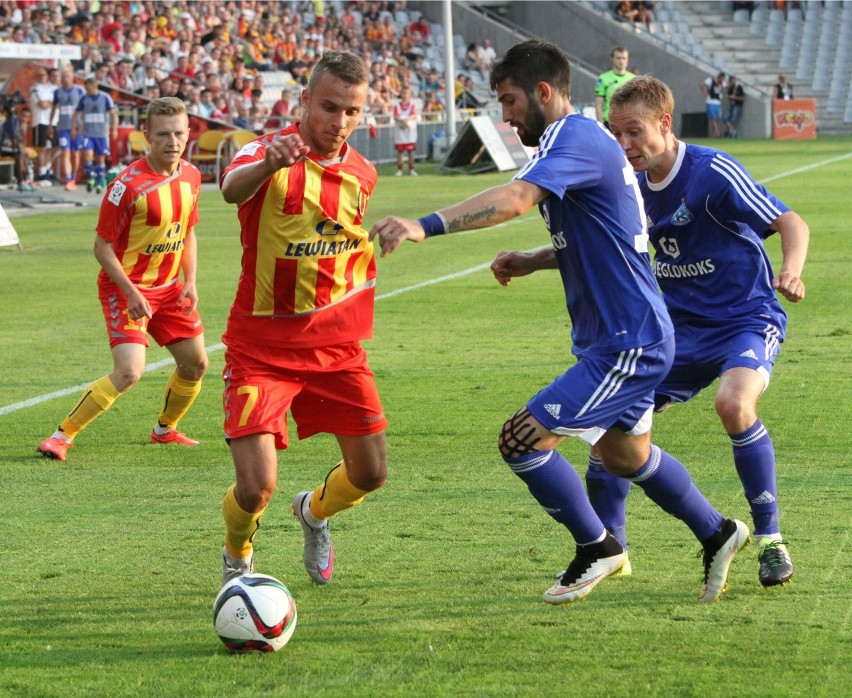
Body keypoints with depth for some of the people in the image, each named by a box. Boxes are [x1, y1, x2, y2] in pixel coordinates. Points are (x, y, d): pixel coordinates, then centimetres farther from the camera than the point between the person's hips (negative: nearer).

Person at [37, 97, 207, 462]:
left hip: (168, 287, 7)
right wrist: (131, 292, -22)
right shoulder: (128, 184, -21)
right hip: (126, 287, -7)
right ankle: (62, 435, -12)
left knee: (195, 364, 11)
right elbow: (102, 246, -15)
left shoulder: (191, 176, 0)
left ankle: (165, 429, 36)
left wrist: (190, 281, 4)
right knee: (129, 371, -21)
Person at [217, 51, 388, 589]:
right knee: (257, 488, -15)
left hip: (336, 344, 5)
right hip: (262, 346, -5)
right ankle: (238, 557, 21)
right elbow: (233, 188, -41)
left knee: (370, 473, 4)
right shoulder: (270, 154, -15)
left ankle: (314, 513, 40)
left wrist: (353, 314, 13)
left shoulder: (363, 175, 3)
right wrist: (268, 164, -62)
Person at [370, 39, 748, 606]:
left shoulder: (576, 139, -19)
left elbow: (515, 199, -38)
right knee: (626, 456, 27)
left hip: (627, 345, -11)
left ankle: (597, 548, 8)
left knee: (522, 440, -11)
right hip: (634, 337, 11)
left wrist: (425, 226, -48)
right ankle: (719, 534, 44)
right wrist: (530, 261, 10)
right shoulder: (581, 141, 14)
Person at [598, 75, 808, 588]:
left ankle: (770, 539, -18)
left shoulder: (714, 172, -18)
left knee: (734, 403, -35)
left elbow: (791, 223, -18)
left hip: (747, 318, -7)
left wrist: (790, 272, -37)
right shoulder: (638, 189, 3)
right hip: (683, 329, 7)